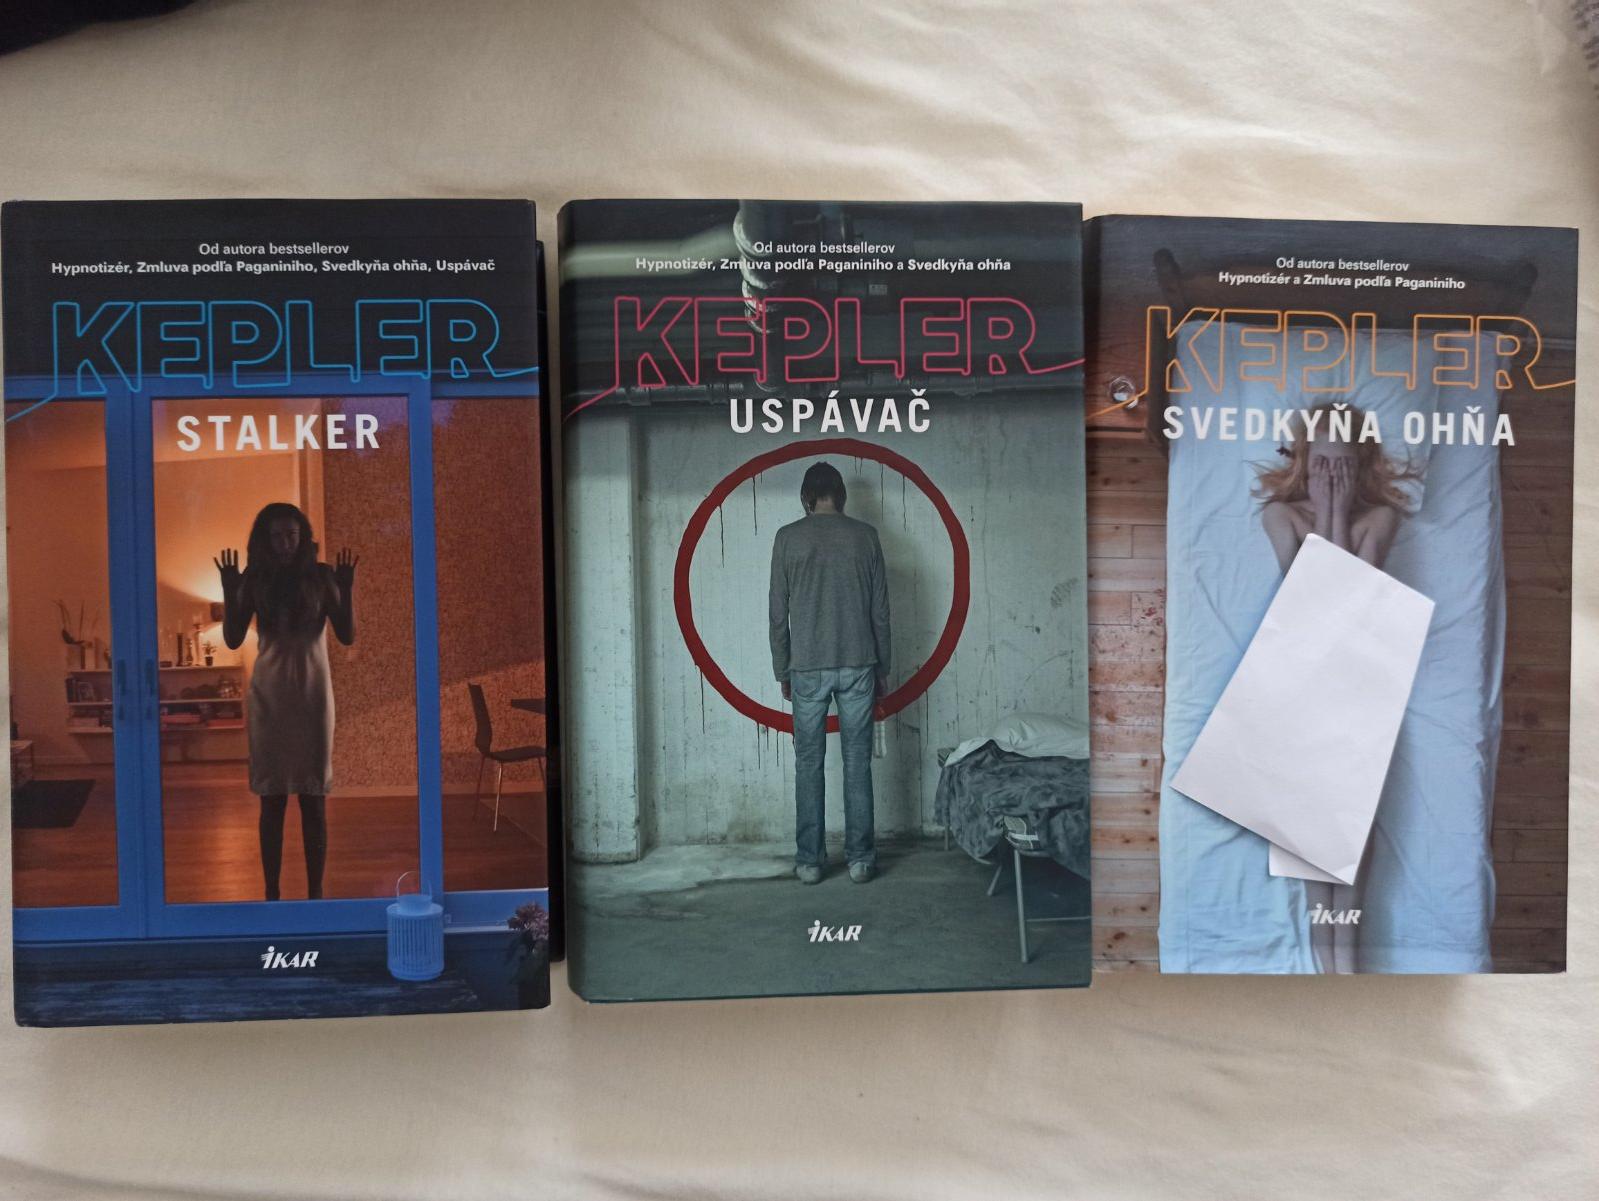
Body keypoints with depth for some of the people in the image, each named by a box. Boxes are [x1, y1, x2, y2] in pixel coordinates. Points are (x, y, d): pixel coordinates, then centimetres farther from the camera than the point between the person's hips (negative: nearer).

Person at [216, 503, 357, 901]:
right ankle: (271, 892, 14)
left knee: (314, 798, 2)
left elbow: (348, 635, -4)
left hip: (312, 692, -1)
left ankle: (315, 892, 10)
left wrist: (346, 588, -16)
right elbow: (233, 639, 0)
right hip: (269, 695, 1)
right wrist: (229, 591, -12)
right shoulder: (254, 578, 1)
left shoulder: (321, 576, -1)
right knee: (271, 798, 4)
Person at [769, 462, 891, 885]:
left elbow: (778, 612, 0)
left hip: (808, 667, -1)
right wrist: (881, 668, 12)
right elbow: (880, 609, 3)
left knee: (809, 764, 7)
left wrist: (783, 671, 10)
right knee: (857, 762, 7)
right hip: (858, 664, 1)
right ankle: (860, 858, 10)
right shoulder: (864, 535, 2)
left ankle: (810, 861, 10)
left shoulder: (788, 537, -1)